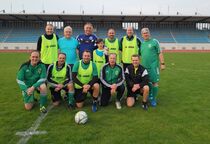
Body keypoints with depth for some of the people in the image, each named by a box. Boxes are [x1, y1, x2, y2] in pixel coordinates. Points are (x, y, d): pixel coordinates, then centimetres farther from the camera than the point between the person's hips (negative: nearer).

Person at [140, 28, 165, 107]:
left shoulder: (154, 41, 1)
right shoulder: (142, 44, 13)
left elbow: (160, 53, -2)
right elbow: (139, 54, 20)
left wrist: (162, 63, -8)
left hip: (153, 66, -4)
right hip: (144, 66, 4)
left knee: (154, 82, -2)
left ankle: (153, 99, 11)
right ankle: (150, 94, 35)